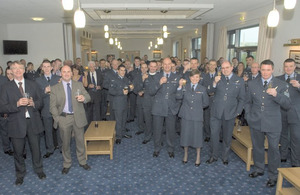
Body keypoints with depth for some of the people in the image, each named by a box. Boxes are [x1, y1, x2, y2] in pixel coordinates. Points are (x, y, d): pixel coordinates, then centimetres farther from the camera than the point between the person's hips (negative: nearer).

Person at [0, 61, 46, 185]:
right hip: (17, 124, -1)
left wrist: (33, 103, -13)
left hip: (33, 122, 1)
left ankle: (38, 169, 36)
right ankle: (20, 174, 35)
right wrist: (17, 104, -21)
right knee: (18, 151, 12)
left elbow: (40, 102, 8)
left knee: (36, 148, 13)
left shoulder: (33, 85, 7)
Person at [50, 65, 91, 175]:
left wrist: (84, 98, -21)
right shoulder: (55, 88, 2)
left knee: (80, 141, 11)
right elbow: (53, 106, 2)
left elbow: (88, 97, 3)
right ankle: (67, 164, 30)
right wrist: (57, 118, -10)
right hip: (64, 118, -1)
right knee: (65, 143, 11)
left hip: (78, 117, 1)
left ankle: (82, 161, 30)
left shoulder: (79, 85, 6)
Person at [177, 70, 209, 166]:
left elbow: (206, 103, 9)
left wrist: (197, 107, 4)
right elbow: (178, 97, -10)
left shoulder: (202, 89, 2)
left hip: (197, 116, 0)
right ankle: (185, 154, 30)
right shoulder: (185, 86, 3)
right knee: (185, 134, 9)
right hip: (186, 114, 1)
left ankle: (198, 156, 25)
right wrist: (180, 86, -19)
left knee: (197, 135, 6)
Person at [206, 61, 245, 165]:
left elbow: (241, 99, 6)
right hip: (216, 112, 0)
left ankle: (225, 157, 32)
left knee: (227, 137, 13)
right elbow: (209, 91, -2)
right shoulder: (218, 78, 3)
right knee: (214, 135, 7)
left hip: (230, 113, 0)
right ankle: (214, 156, 26)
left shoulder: (239, 81, 2)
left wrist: (238, 112, -1)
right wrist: (214, 83, -19)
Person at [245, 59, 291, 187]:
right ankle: (259, 169, 38)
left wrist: (276, 95, -27)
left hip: (273, 124, -3)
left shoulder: (281, 85, -5)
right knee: (257, 147, 18)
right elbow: (248, 102, 12)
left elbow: (287, 105, -10)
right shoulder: (252, 84, 3)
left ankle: (273, 176, 26)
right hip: (255, 123, 3)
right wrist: (248, 116, 2)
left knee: (273, 149, 7)